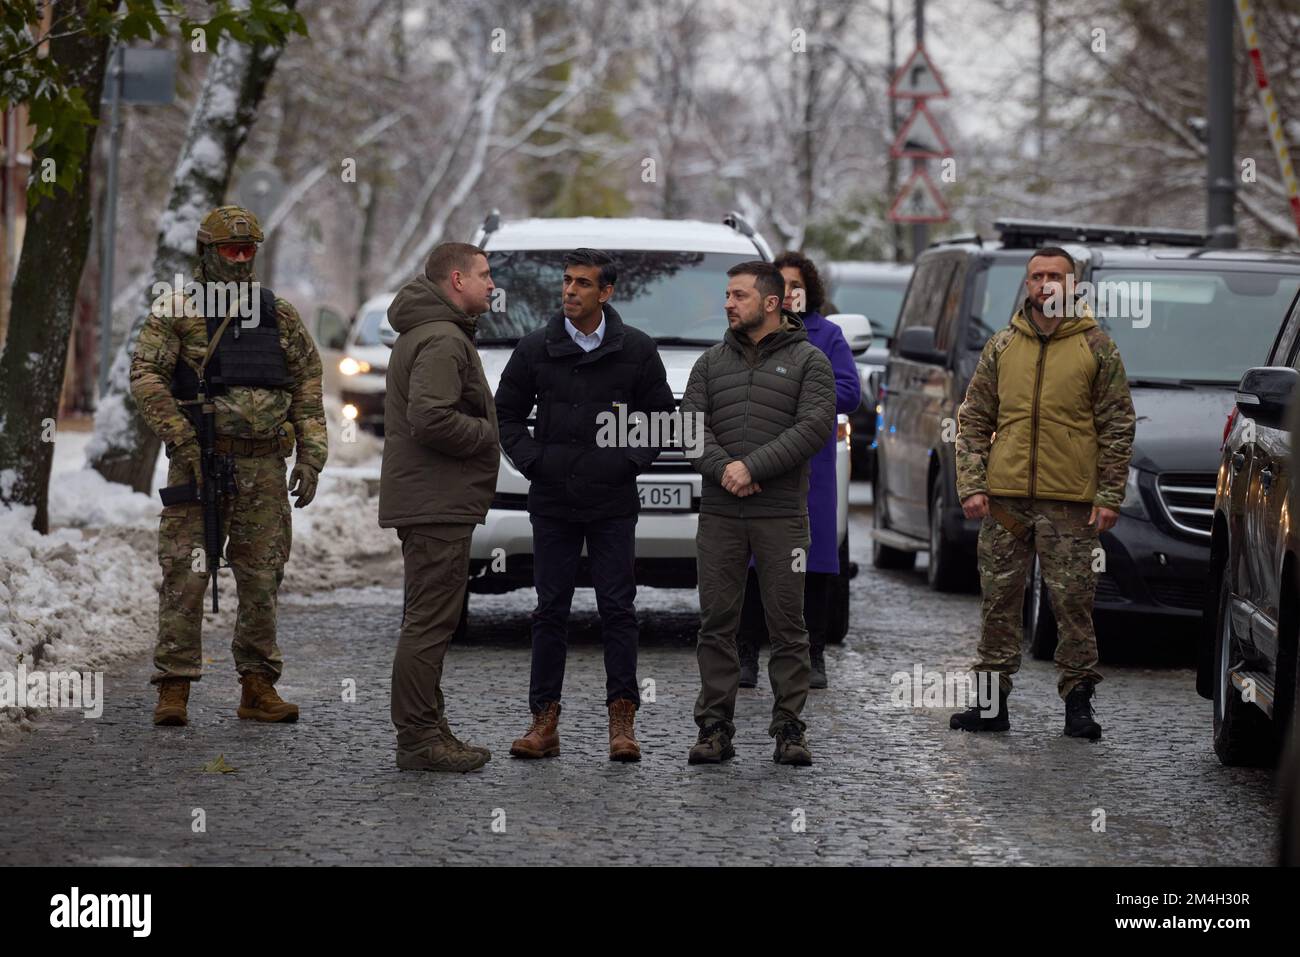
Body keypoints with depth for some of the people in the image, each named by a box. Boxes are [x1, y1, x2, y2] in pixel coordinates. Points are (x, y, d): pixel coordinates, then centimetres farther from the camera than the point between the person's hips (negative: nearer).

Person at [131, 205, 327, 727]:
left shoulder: (280, 316, 12)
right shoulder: (176, 311, 0)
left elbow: (307, 384, 14)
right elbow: (146, 378, -7)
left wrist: (310, 456, 5)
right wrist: (185, 442, -15)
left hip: (263, 468, 4)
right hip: (199, 462, -4)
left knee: (262, 578, 6)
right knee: (185, 576, -6)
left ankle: (258, 688, 13)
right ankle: (174, 689, -4)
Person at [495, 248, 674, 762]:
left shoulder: (636, 349, 1)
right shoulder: (535, 348, 3)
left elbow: (661, 413, 9)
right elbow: (508, 412, 11)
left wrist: (631, 460, -3)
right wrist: (532, 462, -1)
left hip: (613, 503, -1)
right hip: (552, 502, 1)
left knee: (617, 608, -1)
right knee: (550, 609, 3)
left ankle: (622, 719, 4)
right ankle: (544, 721, 6)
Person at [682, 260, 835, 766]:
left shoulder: (808, 361, 3)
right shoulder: (711, 362, 13)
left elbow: (815, 426, -10)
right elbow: (691, 424, 4)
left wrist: (752, 467, -16)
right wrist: (722, 468, -15)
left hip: (781, 515, -3)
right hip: (719, 515, 3)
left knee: (787, 625, 0)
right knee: (716, 623, 3)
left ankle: (789, 729, 5)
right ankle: (715, 728, 7)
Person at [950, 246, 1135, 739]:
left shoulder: (1096, 347, 4)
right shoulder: (1001, 347, 11)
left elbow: (1118, 426, 3)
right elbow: (974, 420, 12)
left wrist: (1109, 496, -4)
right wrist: (971, 485, 2)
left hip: (1071, 502, -3)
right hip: (1005, 497, 3)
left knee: (1073, 602, -1)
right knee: (999, 600, 5)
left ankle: (1078, 701, 7)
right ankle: (992, 702, 12)